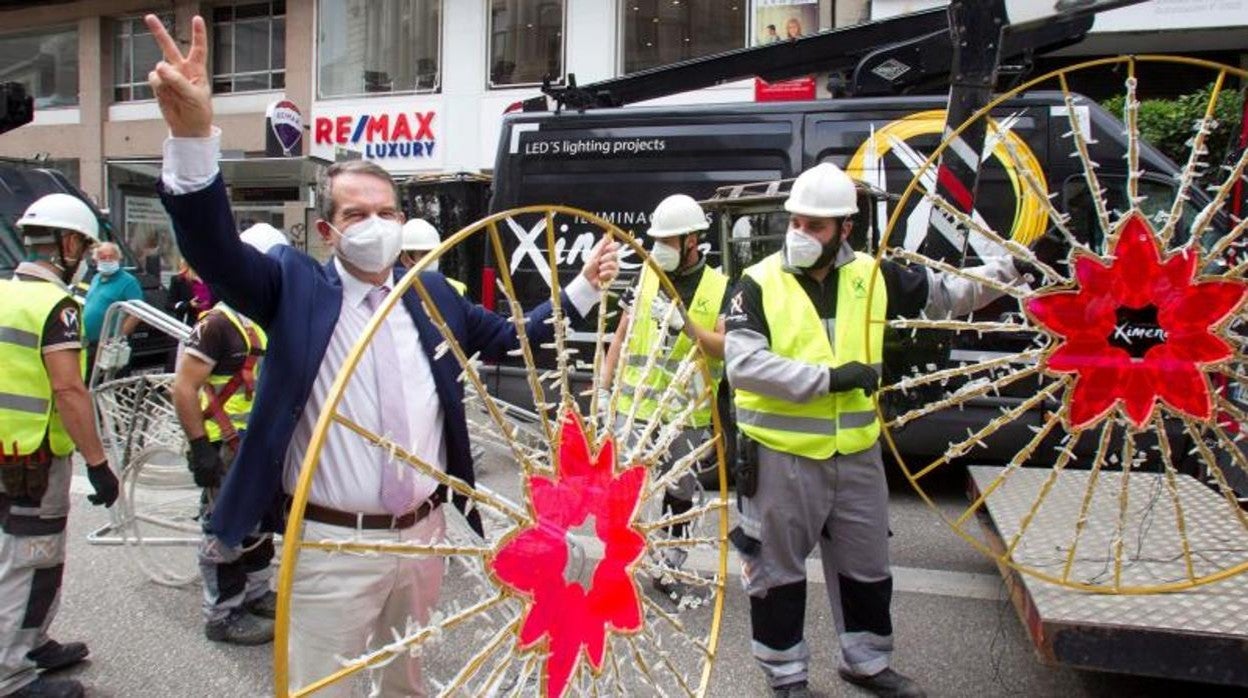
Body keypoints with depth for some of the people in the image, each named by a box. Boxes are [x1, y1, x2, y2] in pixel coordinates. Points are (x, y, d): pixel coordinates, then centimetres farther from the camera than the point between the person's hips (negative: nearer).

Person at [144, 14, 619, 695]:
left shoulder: (432, 293, 4)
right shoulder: (294, 286, -7)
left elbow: (507, 337, 16)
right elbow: (215, 248, -24)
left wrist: (583, 287, 10)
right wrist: (192, 137, -40)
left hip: (422, 533, 4)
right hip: (332, 545, -4)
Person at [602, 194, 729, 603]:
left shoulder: (719, 288, -1)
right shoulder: (645, 276, 4)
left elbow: (725, 348, -8)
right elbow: (621, 336, 6)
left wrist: (685, 323, -22)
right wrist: (604, 386, 2)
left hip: (688, 412, 0)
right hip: (635, 405, 1)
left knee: (680, 494, 13)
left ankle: (670, 570, 28)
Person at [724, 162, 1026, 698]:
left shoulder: (873, 276, 2)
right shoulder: (760, 283, -11)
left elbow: (944, 295, 15)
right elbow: (742, 364, -21)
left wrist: (1006, 270, 3)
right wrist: (829, 377, -23)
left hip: (855, 453, 5)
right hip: (781, 455, -4)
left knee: (866, 564, 20)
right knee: (779, 569, 10)